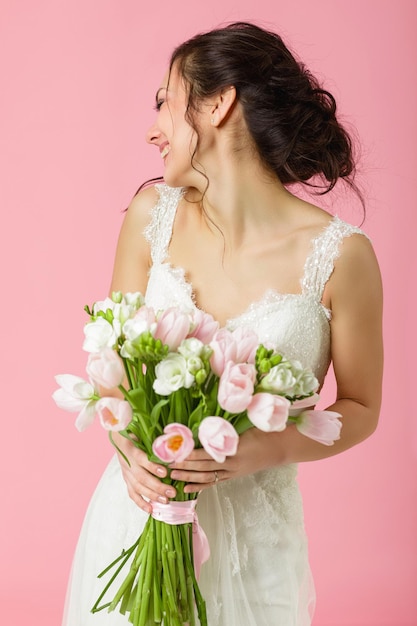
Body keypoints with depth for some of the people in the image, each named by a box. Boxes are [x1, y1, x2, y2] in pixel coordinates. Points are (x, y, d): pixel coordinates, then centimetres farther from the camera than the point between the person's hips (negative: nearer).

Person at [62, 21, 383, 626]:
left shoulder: (339, 254, -16)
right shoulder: (153, 214, -6)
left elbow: (360, 409, -4)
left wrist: (264, 450, -20)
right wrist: (128, 445, -15)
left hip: (250, 527, -2)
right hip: (139, 504, 3)